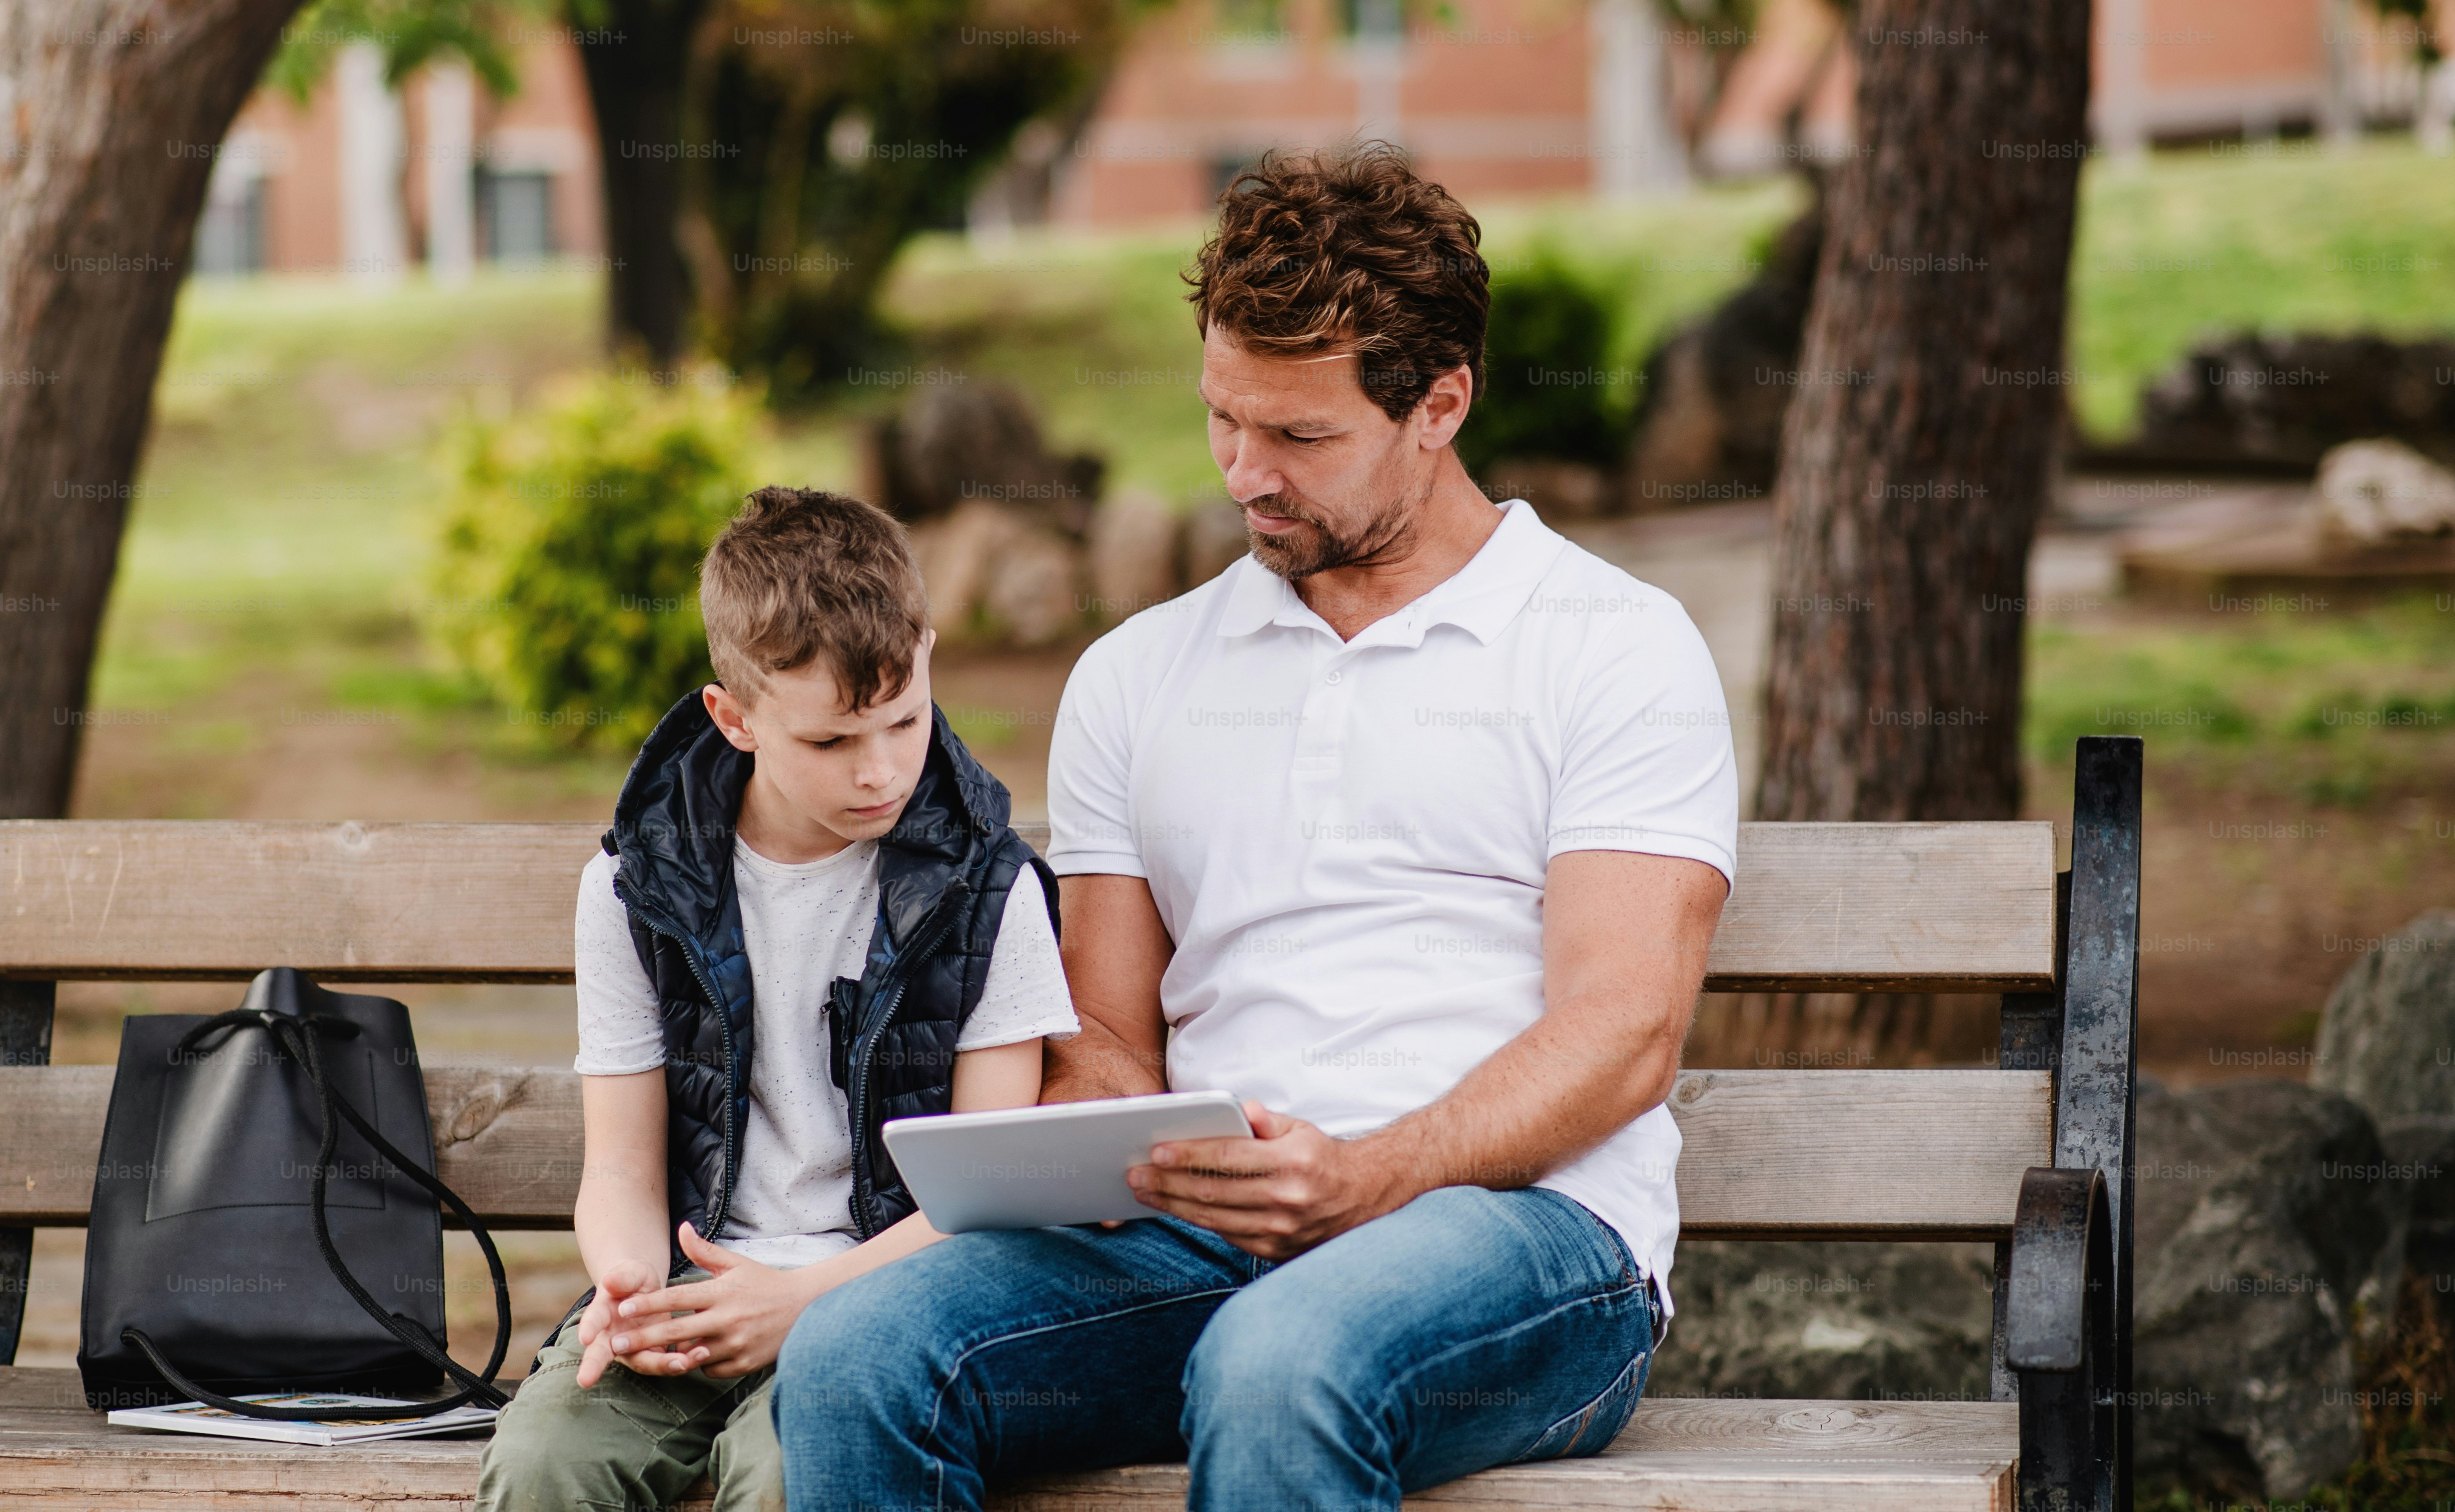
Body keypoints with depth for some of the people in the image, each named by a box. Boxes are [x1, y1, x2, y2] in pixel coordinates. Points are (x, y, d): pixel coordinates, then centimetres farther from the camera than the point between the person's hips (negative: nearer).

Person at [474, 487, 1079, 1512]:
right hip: (697, 1276, 2)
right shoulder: (639, 887, 8)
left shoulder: (984, 887, 2)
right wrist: (630, 1291, -15)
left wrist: (803, 1296, -16)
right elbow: (622, 1168, 9)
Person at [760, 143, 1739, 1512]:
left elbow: (1625, 1033, -5)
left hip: (1526, 1225, -4)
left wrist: (1367, 1177, -21)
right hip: (1200, 1242, 4)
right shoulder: (1137, 677, 22)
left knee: (1279, 1368, -40)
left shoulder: (1617, 651, 6)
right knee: (853, 1359, -26)